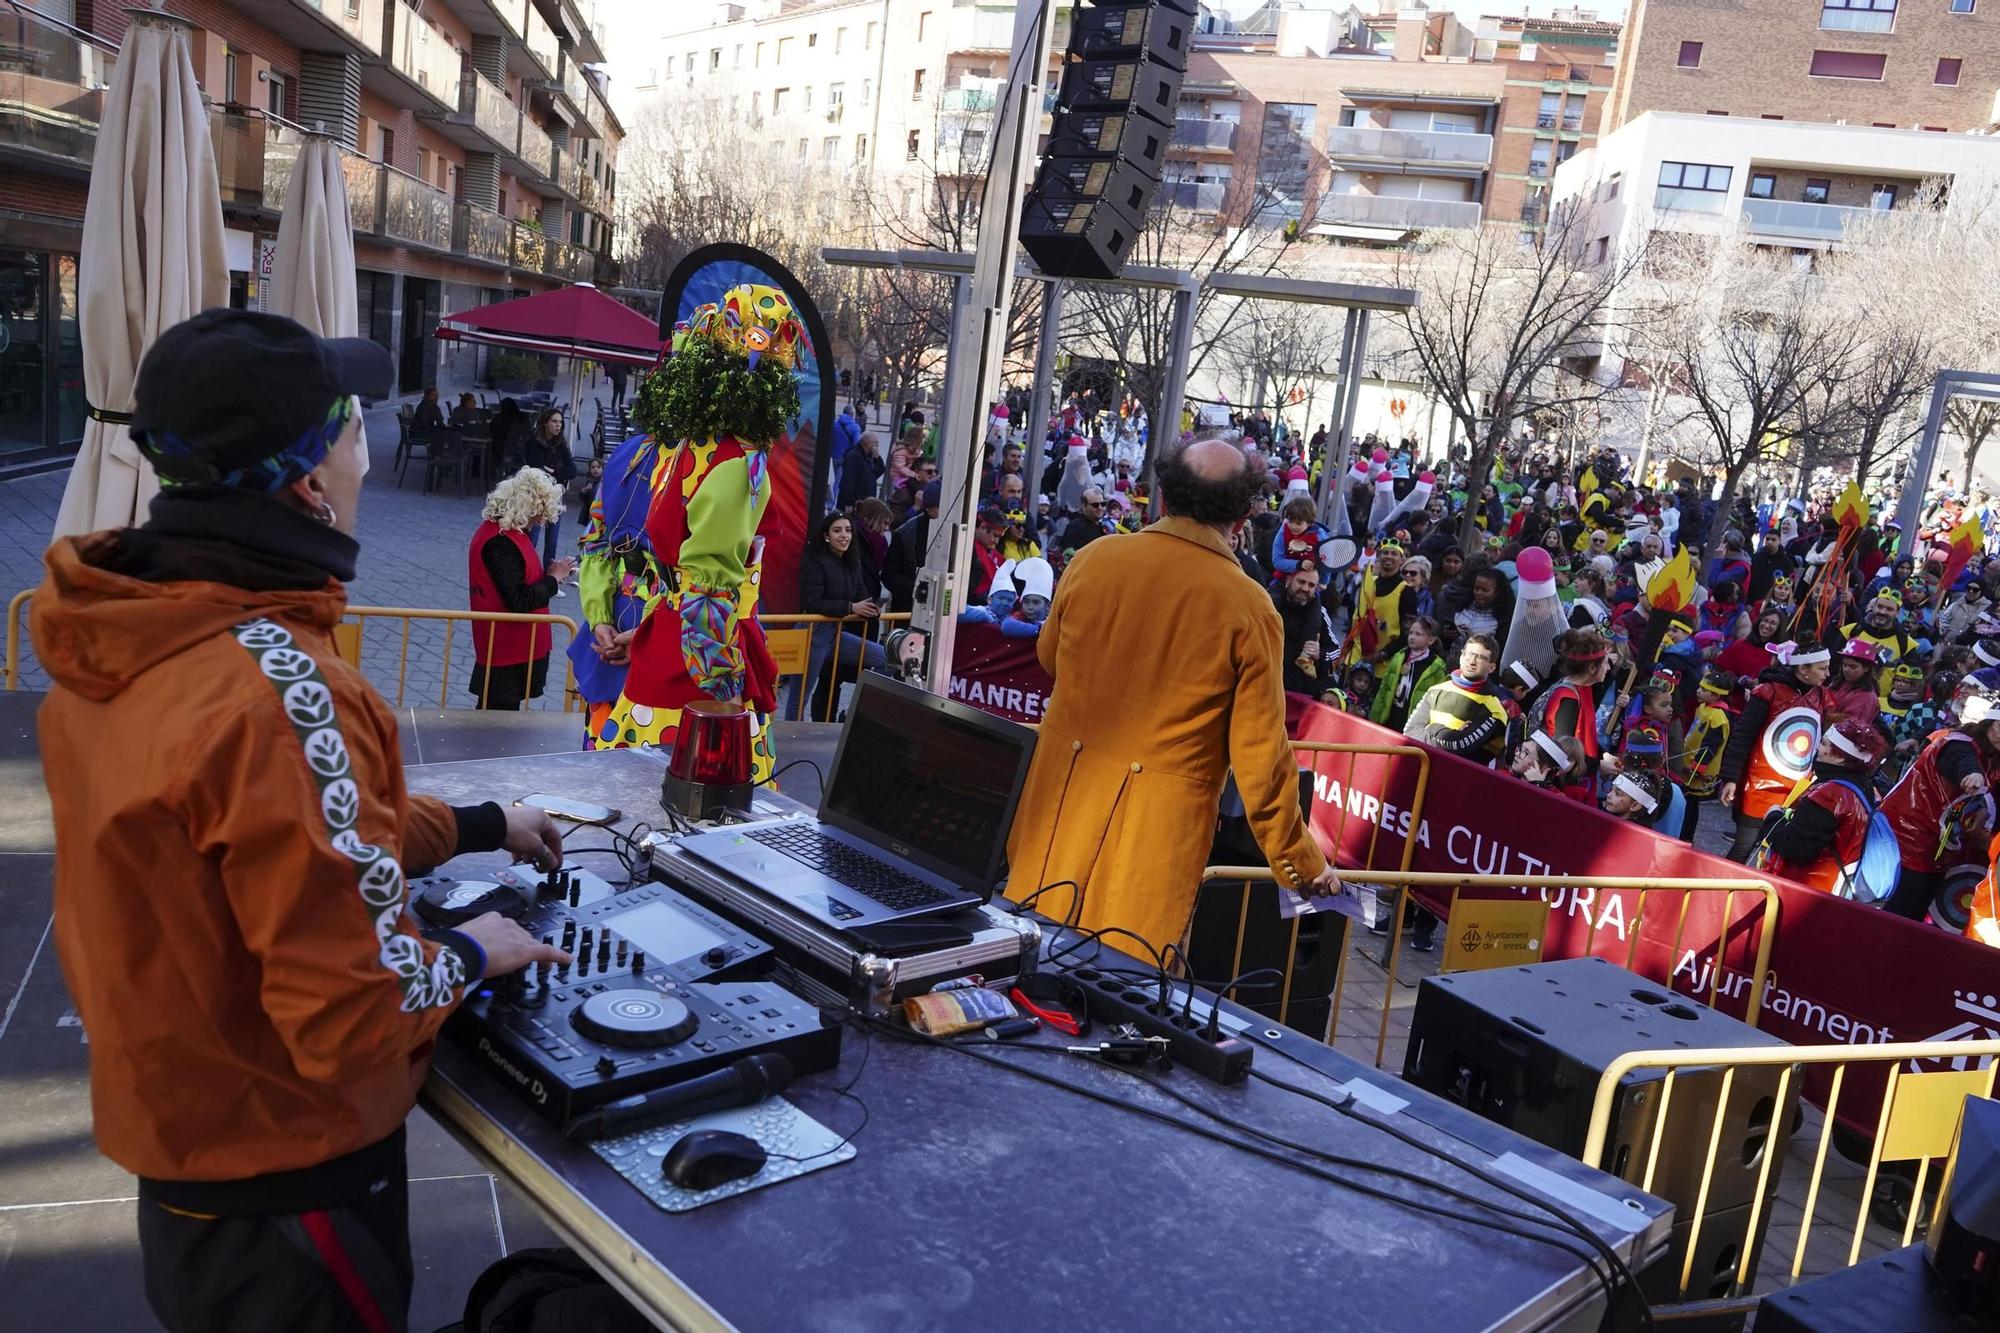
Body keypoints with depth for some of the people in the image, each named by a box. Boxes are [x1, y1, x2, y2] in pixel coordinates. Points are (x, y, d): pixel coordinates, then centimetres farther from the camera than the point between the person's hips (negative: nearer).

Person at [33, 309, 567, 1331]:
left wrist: (477, 827, 13)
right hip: (282, 1184, -7)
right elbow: (354, 1015, -30)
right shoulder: (276, 688, -32)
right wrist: (469, 957, -12)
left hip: (178, 1132, 8)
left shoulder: (117, 637, -4)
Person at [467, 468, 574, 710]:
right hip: (506, 650, -10)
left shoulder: (502, 530, 7)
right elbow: (519, 601, -25)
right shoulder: (500, 543, -24)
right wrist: (553, 579, -15)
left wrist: (549, 575, 3)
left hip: (515, 644, 10)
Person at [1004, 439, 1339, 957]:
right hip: (1158, 827, -3)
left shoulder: (1092, 559, -5)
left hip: (1062, 796, 3)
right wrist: (1302, 863, 3)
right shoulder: (1248, 608, -14)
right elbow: (1260, 753, -10)